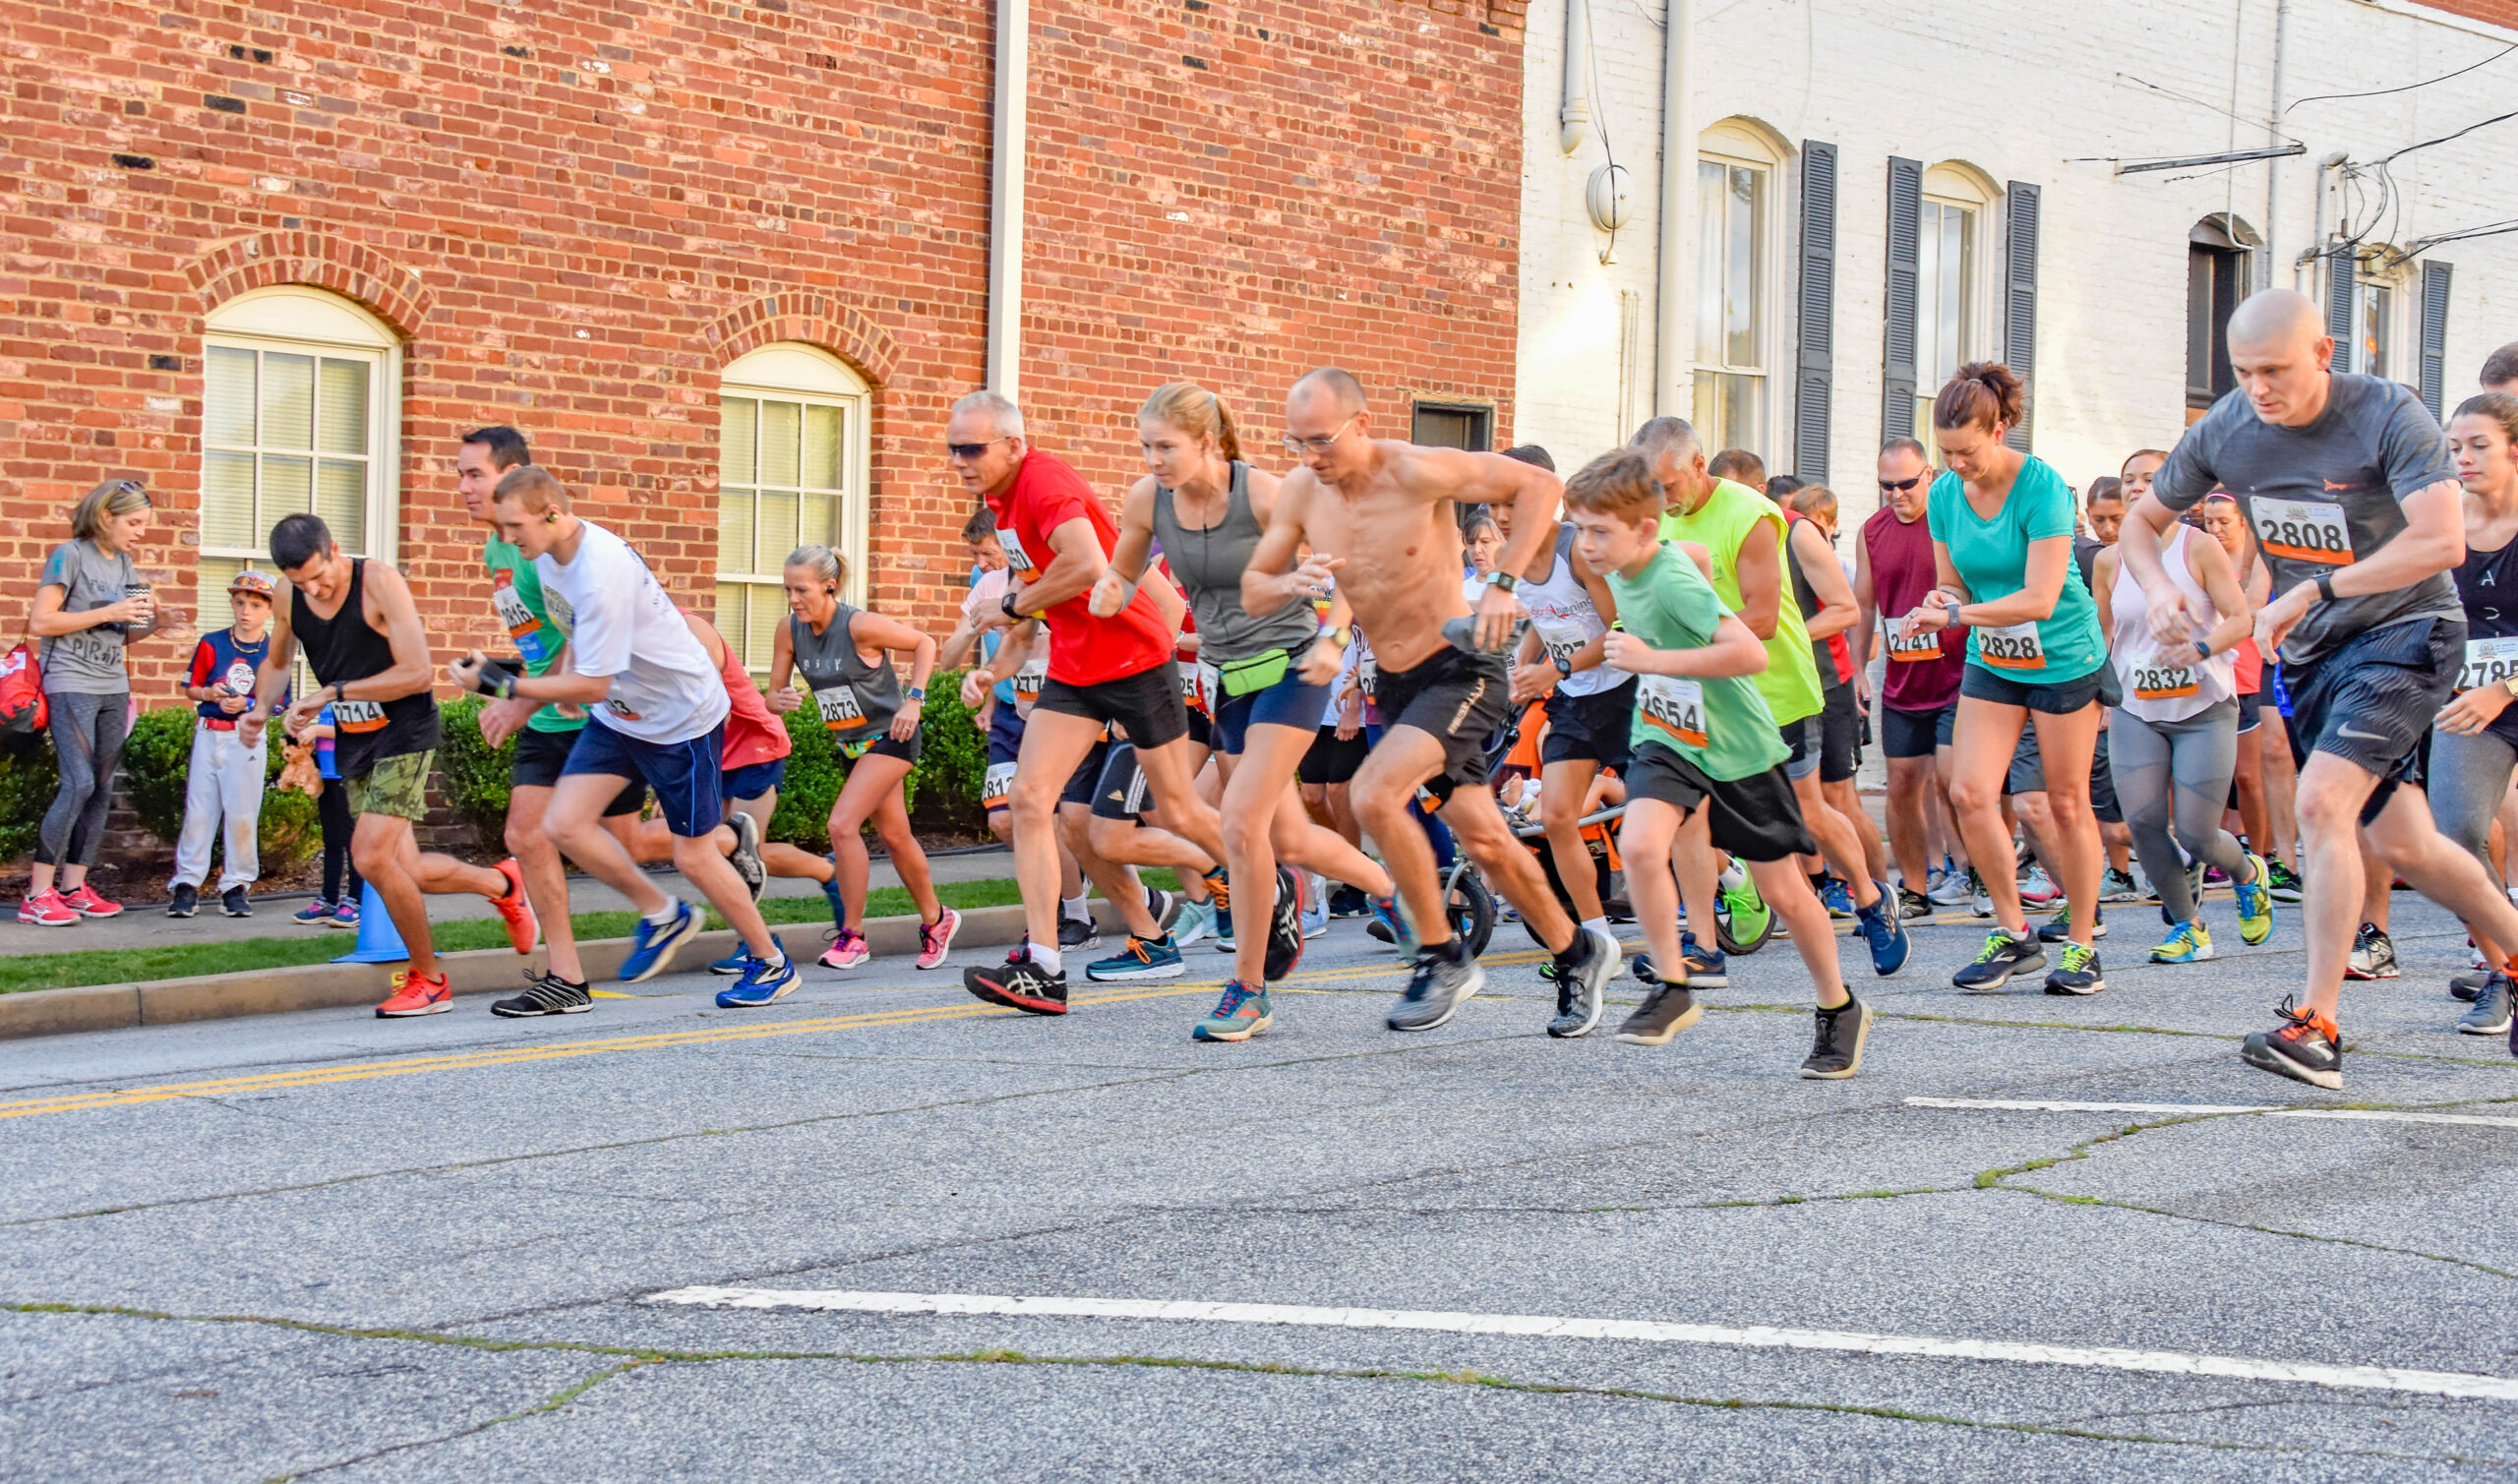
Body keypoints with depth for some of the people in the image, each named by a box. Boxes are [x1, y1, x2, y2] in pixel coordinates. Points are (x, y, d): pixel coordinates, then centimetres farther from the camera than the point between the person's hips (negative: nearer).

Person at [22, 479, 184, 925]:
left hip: (114, 688, 8)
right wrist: (109, 612, -16)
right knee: (79, 784, -16)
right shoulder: (70, 555, -6)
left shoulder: (124, 565, 15)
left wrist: (152, 626, 1)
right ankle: (37, 894, -13)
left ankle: (73, 887, 11)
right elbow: (41, 622, -12)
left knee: (102, 789, 5)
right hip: (71, 684, -8)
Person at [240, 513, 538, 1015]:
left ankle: (429, 980, -1)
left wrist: (330, 693, -26)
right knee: (404, 871, 6)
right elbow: (276, 663, 18)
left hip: (404, 733, -7)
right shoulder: (290, 598, -2)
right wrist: (261, 709, -4)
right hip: (353, 740, 7)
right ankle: (501, 884, 34)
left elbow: (418, 672, -23)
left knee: (372, 857, -18)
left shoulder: (380, 584, -19)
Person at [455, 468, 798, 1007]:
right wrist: (534, 690, 9)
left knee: (691, 856, 0)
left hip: (683, 715, -8)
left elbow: (592, 686, -28)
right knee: (563, 824, -7)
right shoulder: (549, 556, -4)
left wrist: (507, 686, -26)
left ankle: (771, 963, 20)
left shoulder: (603, 572, -32)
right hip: (618, 714, 8)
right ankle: (661, 913, 14)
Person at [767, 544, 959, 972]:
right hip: (852, 743, 7)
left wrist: (913, 701, -19)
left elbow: (924, 643, -11)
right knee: (894, 836, 16)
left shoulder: (860, 625, -23)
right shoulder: (790, 631, -8)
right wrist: (781, 700, -26)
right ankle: (936, 921, 36)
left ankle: (851, 935, -9)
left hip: (891, 735, -7)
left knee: (842, 824, -19)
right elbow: (772, 695, -3)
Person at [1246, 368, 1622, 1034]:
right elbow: (1251, 590, 4)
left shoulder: (1416, 471, -20)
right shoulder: (1300, 492, -4)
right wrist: (1291, 584, -19)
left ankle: (1442, 956, -9)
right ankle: (1577, 953, 31)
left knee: (1375, 793, -25)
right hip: (1394, 680, 7)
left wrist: (1503, 585, -21)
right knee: (1481, 836, 10)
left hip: (1461, 668, -7)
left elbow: (1540, 486, -14)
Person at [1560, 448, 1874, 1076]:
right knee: (1639, 843, -23)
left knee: (1781, 888, 5)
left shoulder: (1674, 581, -28)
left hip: (1737, 745, -6)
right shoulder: (1622, 569, -4)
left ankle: (1840, 1009, 26)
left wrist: (1652, 660, -35)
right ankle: (1673, 989, -9)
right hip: (1666, 737, 6)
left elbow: (1751, 652, -39)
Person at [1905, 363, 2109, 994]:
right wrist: (1945, 600, -15)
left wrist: (1954, 614, -28)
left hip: (2062, 657, -5)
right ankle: (2014, 934, 3)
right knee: (1969, 793, -9)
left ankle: (2082, 945, 13)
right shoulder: (1945, 494, -3)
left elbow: (2039, 599, -26)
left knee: (2067, 803, 2)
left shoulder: (2042, 487, -20)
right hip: (1991, 661, 5)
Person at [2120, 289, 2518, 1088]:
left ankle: (2316, 1024, -23)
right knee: (2398, 843, 10)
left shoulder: (2389, 416, -20)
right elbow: (2143, 520, 9)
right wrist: (2160, 589, -12)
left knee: (2321, 801, -24)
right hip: (2311, 653, 6)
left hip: (2404, 632, -6)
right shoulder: (2224, 429, -5)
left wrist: (2313, 591, -33)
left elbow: (2442, 541, -31)